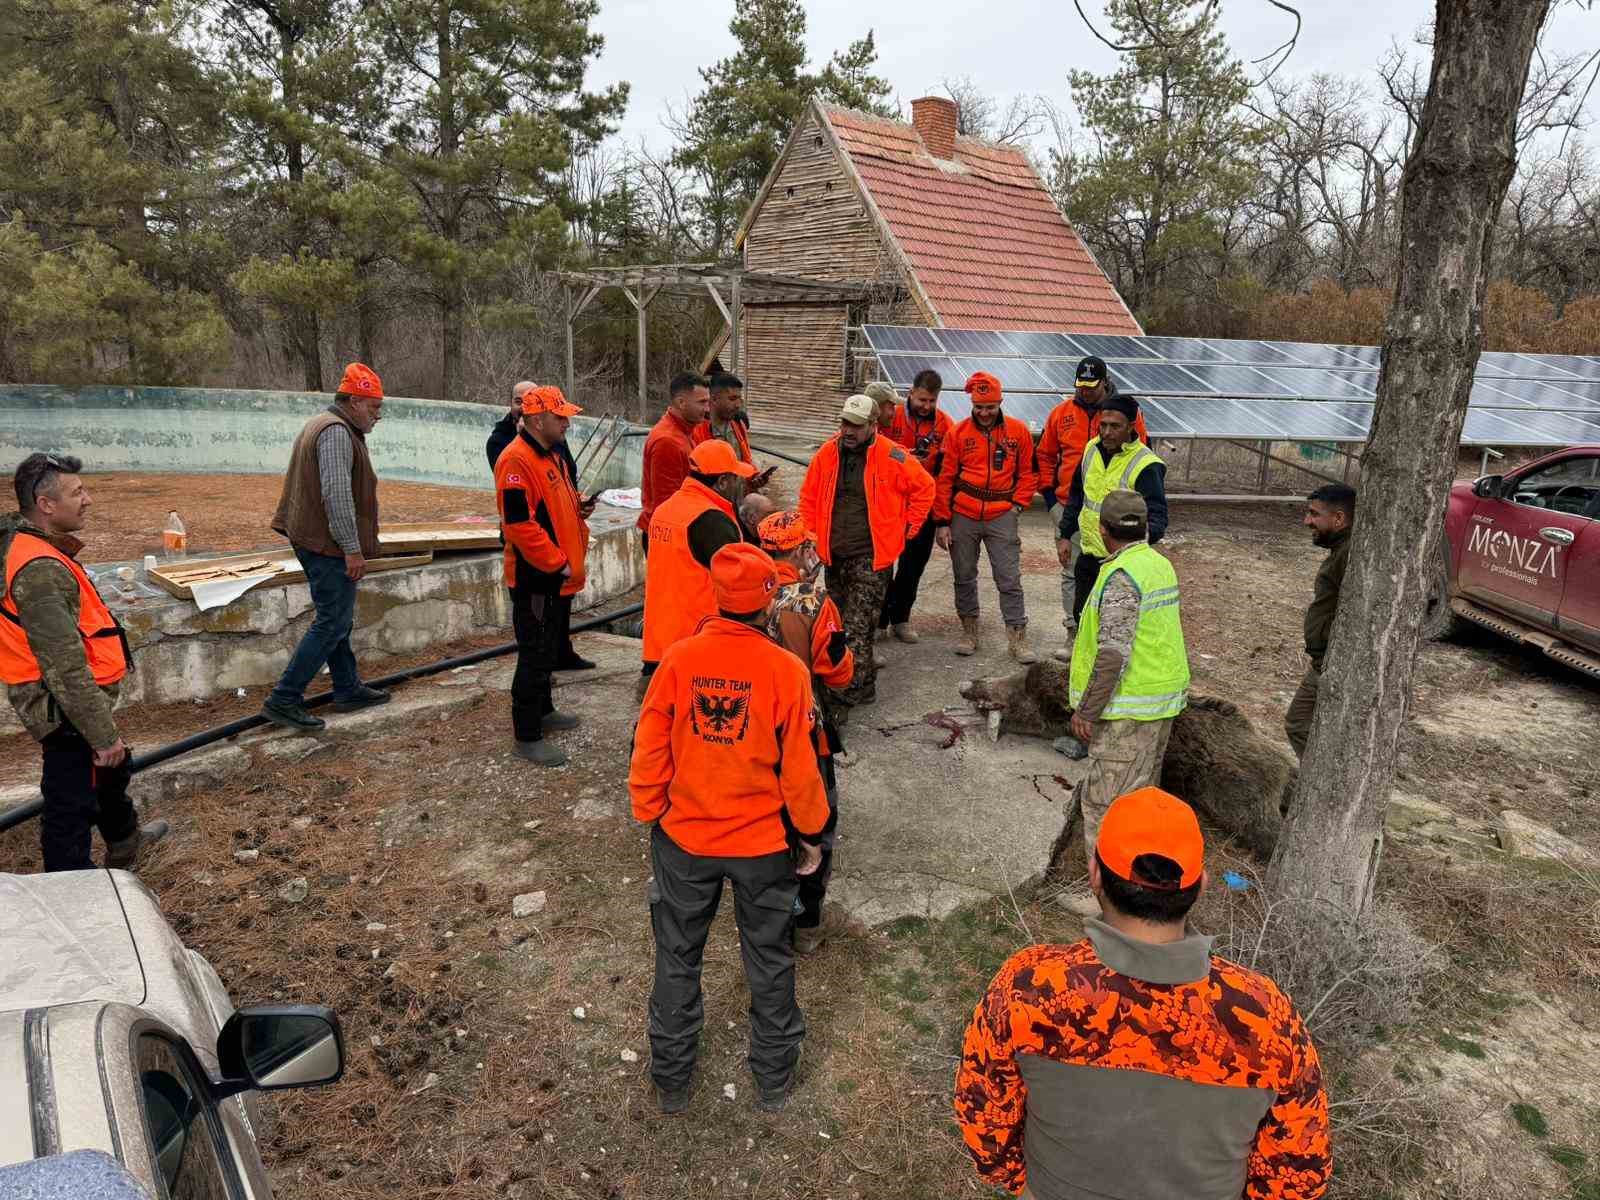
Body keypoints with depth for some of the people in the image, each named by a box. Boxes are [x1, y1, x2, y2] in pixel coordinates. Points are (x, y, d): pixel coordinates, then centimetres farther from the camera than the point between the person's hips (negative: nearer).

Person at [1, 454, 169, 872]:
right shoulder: (40, 570, -29)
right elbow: (66, 667, -29)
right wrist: (103, 734, -24)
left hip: (65, 700, 11)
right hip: (66, 710, -11)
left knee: (110, 771, 30)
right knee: (72, 803, 3)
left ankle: (125, 842, 52)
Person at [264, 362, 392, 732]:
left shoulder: (321, 425, 19)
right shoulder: (337, 432, -16)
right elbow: (337, 494, -25)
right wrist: (352, 548, -22)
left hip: (312, 539, 11)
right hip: (330, 546, -11)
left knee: (338, 619, 18)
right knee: (332, 623, -7)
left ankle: (348, 690, 28)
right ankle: (284, 700, -4)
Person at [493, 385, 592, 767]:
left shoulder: (552, 455, 13)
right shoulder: (517, 461, -19)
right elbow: (520, 523, -24)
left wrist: (579, 507, 5)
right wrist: (558, 564, -20)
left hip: (558, 579, 10)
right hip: (535, 580, -10)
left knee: (551, 649, 22)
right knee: (536, 655, -3)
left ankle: (543, 711, 38)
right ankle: (527, 736, 6)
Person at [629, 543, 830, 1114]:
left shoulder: (678, 659, -15)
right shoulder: (786, 670, -19)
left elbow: (649, 753, -8)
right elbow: (800, 769, -13)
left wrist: (651, 816, 9)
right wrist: (811, 835, 3)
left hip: (684, 839, 1)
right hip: (763, 844, -1)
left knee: (678, 958, 20)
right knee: (769, 961, 20)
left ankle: (671, 1080, 37)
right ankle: (773, 1081, 37)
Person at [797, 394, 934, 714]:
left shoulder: (891, 457, -9)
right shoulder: (827, 453, 2)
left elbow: (924, 488, 3)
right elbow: (808, 496, 13)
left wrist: (906, 527, 3)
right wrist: (811, 535, 8)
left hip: (871, 556, -5)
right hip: (834, 555, 6)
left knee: (857, 629, -9)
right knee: (840, 624, 15)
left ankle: (844, 697, -7)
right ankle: (864, 684, 31)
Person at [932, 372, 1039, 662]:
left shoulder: (1018, 431, 2)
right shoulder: (957, 433, 1)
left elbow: (1027, 472, 11)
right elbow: (945, 479, 2)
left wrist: (1018, 504, -2)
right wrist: (942, 522, 0)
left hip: (1001, 516, -1)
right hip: (963, 517, 1)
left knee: (1009, 578, -2)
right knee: (964, 578, 10)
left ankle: (1017, 637, 4)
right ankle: (969, 631, 24)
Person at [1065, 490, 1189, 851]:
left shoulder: (1122, 576, -19)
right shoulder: (1161, 564, 10)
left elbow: (1113, 654, -25)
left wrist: (1086, 711, -18)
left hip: (1129, 706, -9)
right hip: (1163, 699, 10)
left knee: (1103, 801, -2)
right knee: (1141, 791, 20)